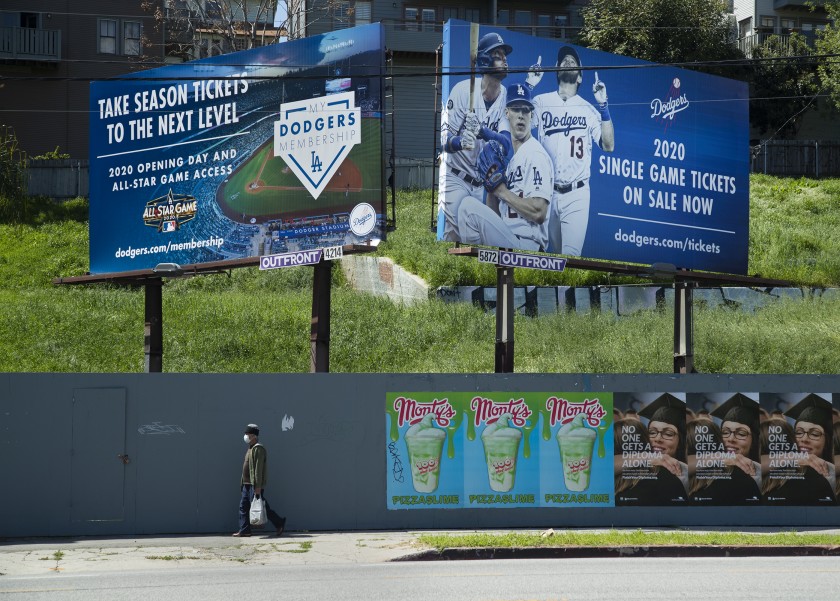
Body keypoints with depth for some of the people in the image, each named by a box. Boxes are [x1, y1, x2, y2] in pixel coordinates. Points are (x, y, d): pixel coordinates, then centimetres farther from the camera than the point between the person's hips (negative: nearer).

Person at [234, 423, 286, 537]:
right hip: (248, 484, 10)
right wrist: (243, 483, 20)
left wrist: (258, 487, -25)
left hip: (255, 485, -10)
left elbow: (258, 469, -21)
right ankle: (244, 530, 10)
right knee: (243, 506, 7)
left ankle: (279, 523, 3)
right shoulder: (251, 448, 17)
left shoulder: (258, 449, -15)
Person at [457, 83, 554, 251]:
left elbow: (539, 213, -19)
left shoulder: (536, 155, -8)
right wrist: (491, 184, 1)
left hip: (526, 245, -9)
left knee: (469, 205, -18)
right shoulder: (503, 152, 19)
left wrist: (502, 190, -9)